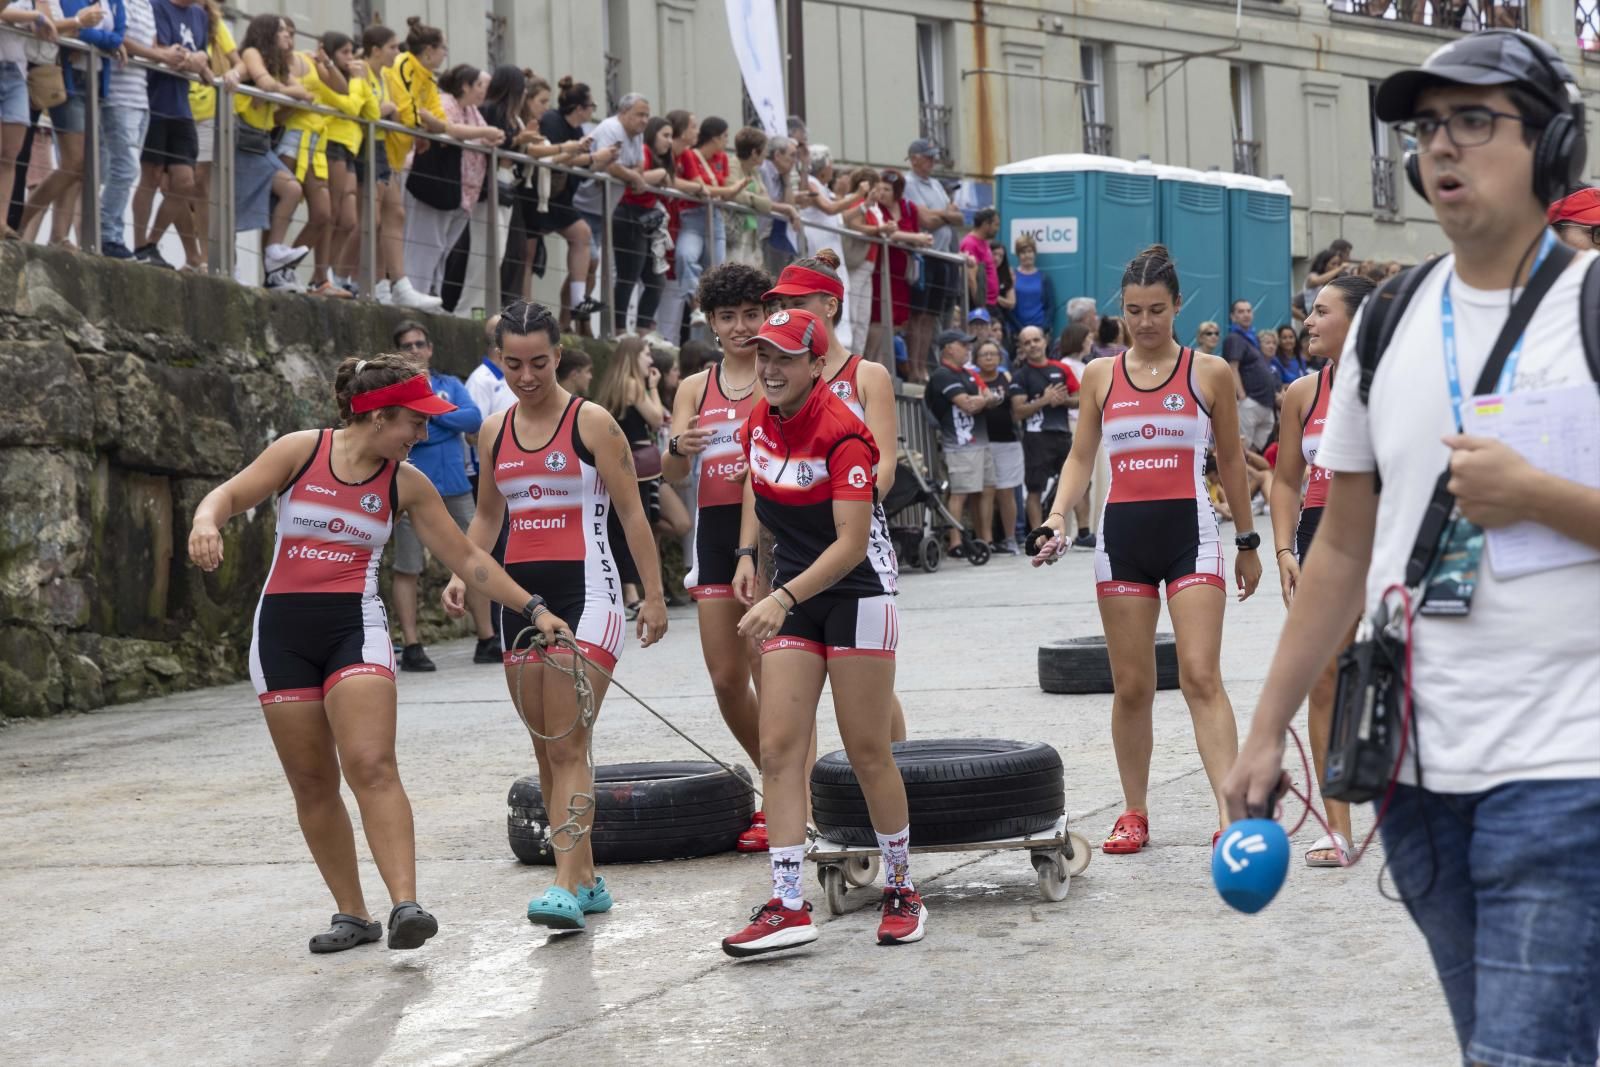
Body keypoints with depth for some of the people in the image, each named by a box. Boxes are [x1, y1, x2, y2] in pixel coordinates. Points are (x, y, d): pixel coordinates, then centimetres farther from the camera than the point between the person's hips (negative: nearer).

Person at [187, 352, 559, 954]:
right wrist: (206, 522, -26)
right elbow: (229, 495, -2)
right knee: (312, 782, 4)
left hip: (356, 627, 0)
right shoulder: (301, 451, 0)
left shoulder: (405, 484, 5)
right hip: (282, 630, 1)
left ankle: (405, 905, -26)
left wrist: (532, 609, 8)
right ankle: (352, 914, 14)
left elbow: (466, 557, 10)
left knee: (372, 766, -19)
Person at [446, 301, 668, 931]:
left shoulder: (591, 423, -5)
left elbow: (631, 511, -5)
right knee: (546, 747, 8)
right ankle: (586, 879, 17)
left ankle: (568, 887, -18)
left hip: (584, 591, -6)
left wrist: (654, 594, -8)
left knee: (568, 746, -14)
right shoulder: (494, 432, 10)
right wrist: (461, 573, 6)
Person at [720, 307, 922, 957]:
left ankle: (901, 891, 17)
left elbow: (852, 543, -26)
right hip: (791, 595, 7)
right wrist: (747, 552, 9)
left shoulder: (842, 434, -21)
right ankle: (788, 906, -4)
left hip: (858, 592, -6)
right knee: (779, 748, -4)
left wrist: (783, 598, -35)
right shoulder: (760, 421, 0)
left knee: (867, 752, 0)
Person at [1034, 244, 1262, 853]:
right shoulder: (1100, 376, 7)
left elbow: (1231, 460, 9)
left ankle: (1231, 813, -17)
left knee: (1201, 674, -13)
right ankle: (1134, 812, 17)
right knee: (1131, 684, 6)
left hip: (1190, 533, -2)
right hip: (1123, 535, 2)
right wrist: (1059, 514, -7)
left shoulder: (1209, 372, 2)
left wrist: (1248, 543, 12)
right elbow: (1081, 456, 10)